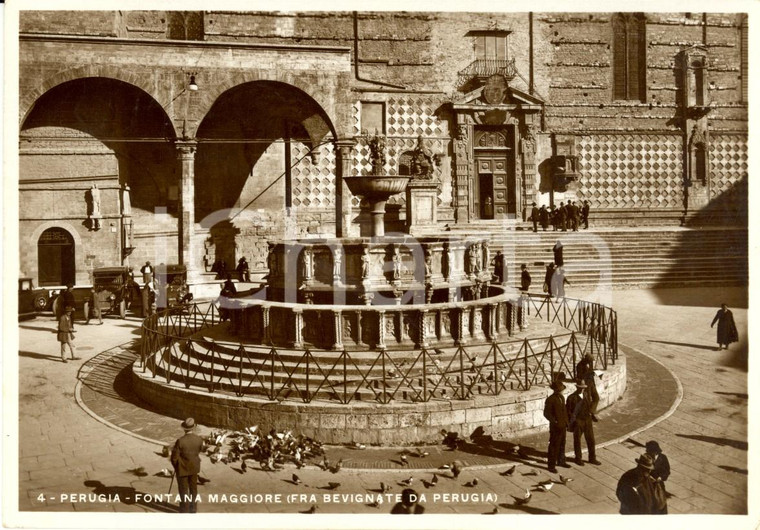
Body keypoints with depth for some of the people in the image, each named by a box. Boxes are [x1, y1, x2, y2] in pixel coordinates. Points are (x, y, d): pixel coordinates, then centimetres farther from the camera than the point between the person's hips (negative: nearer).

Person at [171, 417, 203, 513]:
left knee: (183, 490, 12)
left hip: (182, 468, -4)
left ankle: (185, 509, 23)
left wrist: (175, 466, 1)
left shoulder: (180, 441, -29)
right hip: (194, 467, 4)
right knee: (193, 487, 21)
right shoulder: (199, 439, -18)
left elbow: (174, 457, -20)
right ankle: (192, 507, 35)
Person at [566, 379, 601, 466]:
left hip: (587, 420, 4)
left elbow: (589, 406, 13)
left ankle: (592, 458, 22)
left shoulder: (587, 395, 4)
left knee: (591, 440, 8)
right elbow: (568, 411, -5)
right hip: (577, 421, -4)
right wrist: (569, 424, -6)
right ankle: (578, 459, 24)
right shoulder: (571, 398, -9)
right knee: (577, 440, 9)